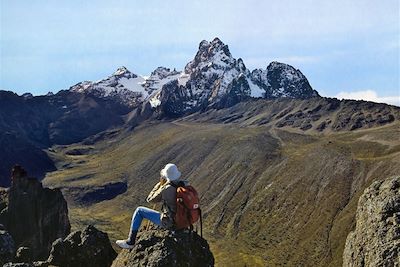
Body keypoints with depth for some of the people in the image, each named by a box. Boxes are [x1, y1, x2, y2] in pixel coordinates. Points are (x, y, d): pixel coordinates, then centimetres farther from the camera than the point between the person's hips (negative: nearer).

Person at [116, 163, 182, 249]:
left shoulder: (166, 189, -23)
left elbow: (150, 199, -5)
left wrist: (160, 184, 1)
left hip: (169, 222, -7)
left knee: (139, 211, 9)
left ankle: (130, 242, 19)